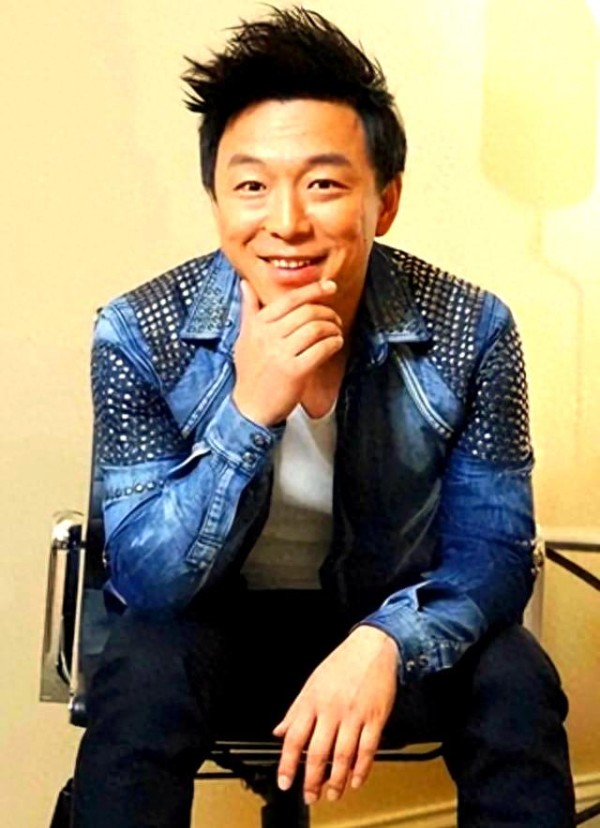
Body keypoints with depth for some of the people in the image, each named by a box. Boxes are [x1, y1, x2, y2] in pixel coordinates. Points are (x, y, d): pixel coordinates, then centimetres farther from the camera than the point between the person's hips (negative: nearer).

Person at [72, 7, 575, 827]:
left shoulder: (470, 331, -17)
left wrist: (385, 641, -36)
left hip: (386, 622, 1)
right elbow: (145, 581, -21)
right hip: (211, 627, -1)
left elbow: (493, 550, -14)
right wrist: (249, 413, -37)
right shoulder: (141, 335, -19)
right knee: (141, 674, -32)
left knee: (516, 683, -27)